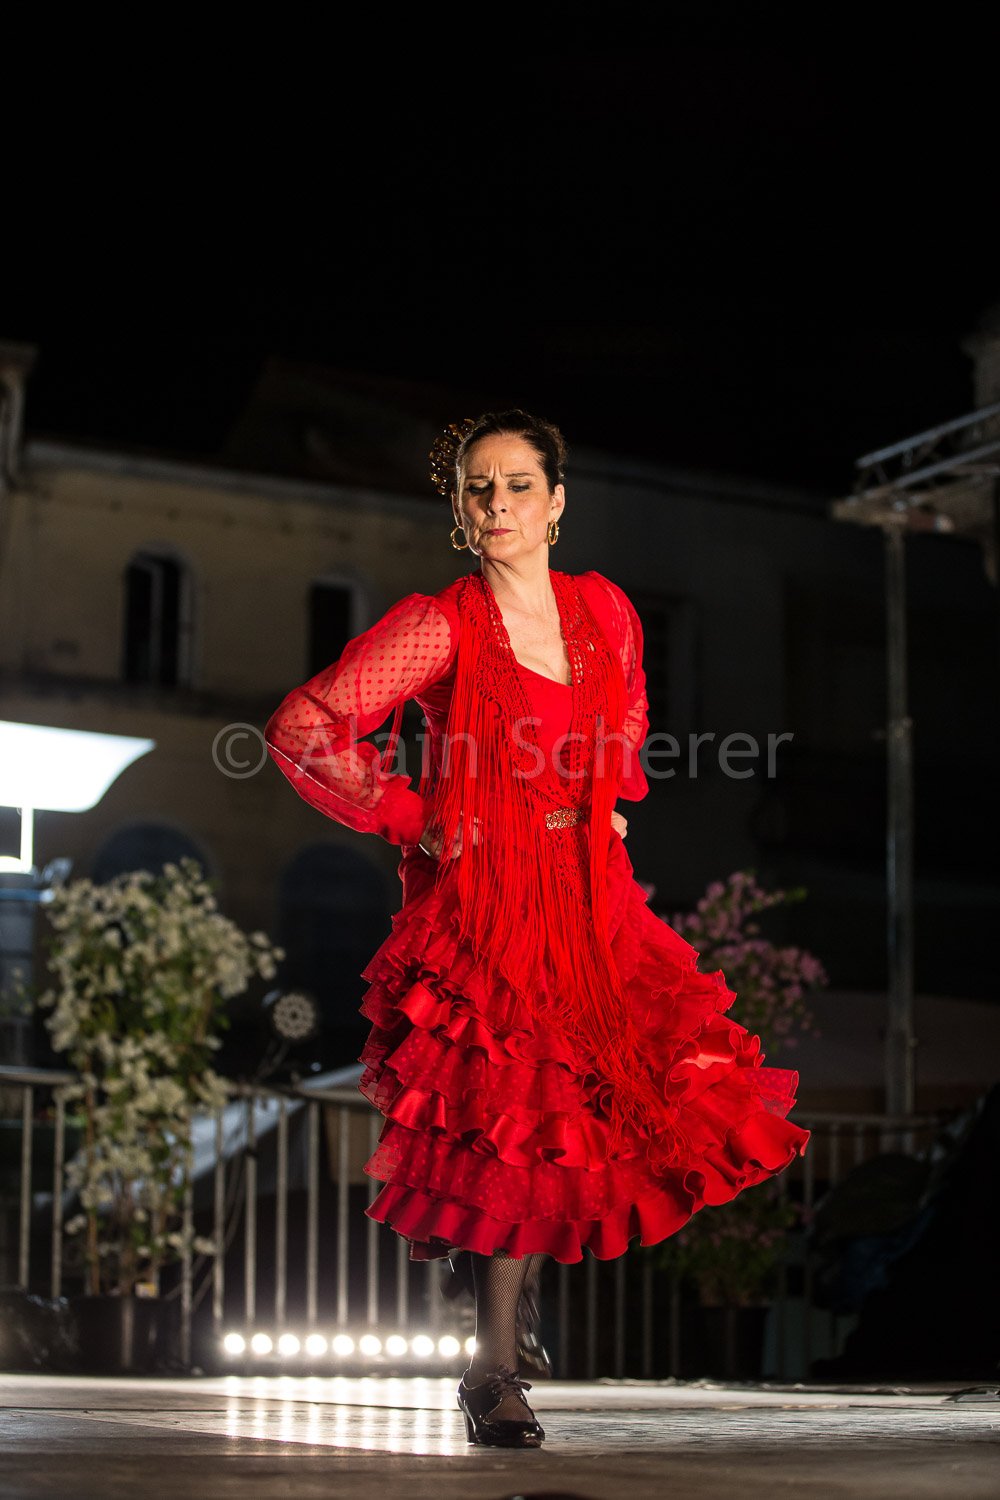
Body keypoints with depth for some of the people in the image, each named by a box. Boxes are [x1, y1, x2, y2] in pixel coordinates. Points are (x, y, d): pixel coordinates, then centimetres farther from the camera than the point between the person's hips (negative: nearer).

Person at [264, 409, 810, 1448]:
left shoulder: (604, 610, 6)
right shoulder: (438, 628, -10)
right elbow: (300, 728, -11)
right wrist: (411, 820, -10)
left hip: (588, 901, 5)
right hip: (483, 904, -5)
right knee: (522, 1126, -9)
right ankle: (495, 1373, 7)